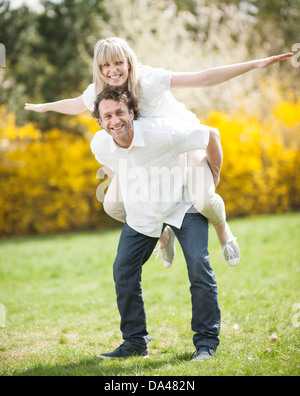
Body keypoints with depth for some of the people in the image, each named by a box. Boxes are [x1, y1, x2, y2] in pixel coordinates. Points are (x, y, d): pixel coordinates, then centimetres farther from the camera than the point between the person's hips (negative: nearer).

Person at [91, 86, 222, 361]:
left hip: (183, 203, -4)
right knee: (123, 271, -1)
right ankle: (135, 341, 14)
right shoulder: (99, 146, -18)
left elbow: (211, 136, -18)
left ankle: (206, 340, -4)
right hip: (141, 212, 4)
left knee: (199, 264, -17)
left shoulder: (161, 132, -32)